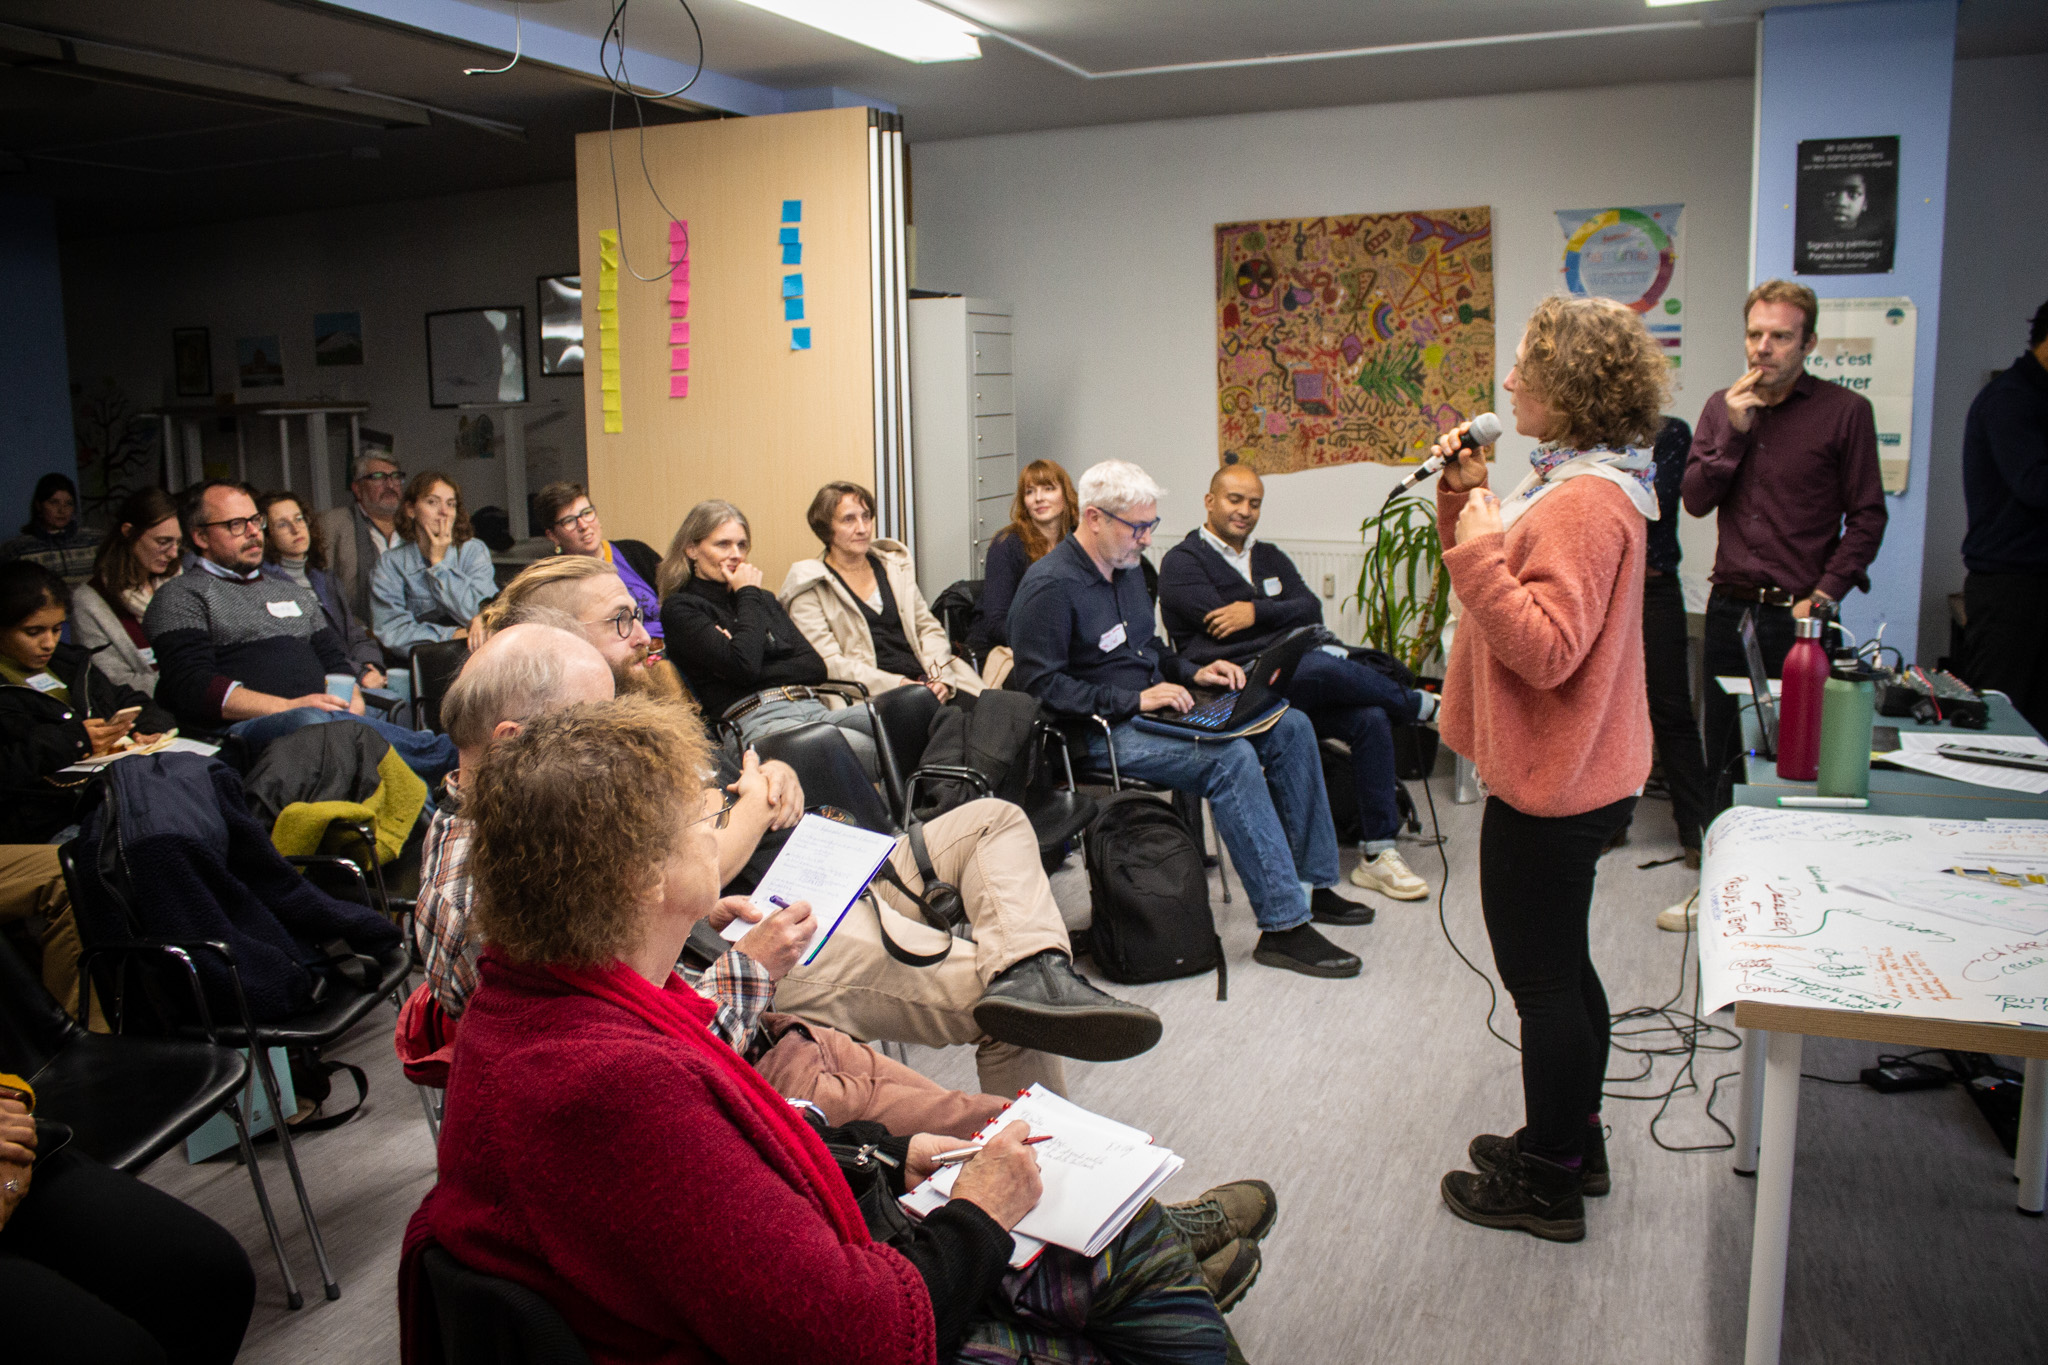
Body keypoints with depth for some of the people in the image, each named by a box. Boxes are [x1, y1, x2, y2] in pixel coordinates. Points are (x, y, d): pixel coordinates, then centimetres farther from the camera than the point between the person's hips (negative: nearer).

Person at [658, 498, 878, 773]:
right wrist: (748, 596, 4)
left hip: (816, 708, 7)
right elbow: (743, 666, -10)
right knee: (862, 749, -36)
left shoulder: (764, 598, 28)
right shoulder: (681, 608, 8)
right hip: (757, 719, -6)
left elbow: (816, 667, 16)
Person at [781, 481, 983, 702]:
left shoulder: (895, 566, 21)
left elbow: (929, 628, 19)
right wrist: (897, 684, -17)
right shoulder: (809, 589, 4)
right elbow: (829, 663, -6)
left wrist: (940, 676, -2)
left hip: (924, 682, 6)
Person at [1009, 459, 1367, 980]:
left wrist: (1192, 673, 7)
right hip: (1103, 733, -10)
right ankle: (1283, 927, -23)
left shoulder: (1126, 569, 14)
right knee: (1231, 758, -29)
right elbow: (1039, 684, -21)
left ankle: (1313, 884, 7)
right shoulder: (1050, 586, -15)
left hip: (1151, 708, 10)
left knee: (1290, 728, 0)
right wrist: (1135, 700, -22)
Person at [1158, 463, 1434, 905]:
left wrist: (1257, 612, -9)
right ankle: (1415, 703, -4)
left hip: (1298, 683, 7)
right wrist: (1280, 615, -2)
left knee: (1370, 718, -19)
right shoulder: (1182, 562, 5)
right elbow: (1220, 626, -11)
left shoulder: (1270, 558, 25)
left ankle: (1376, 854, -12)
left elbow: (1311, 610, 7)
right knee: (1321, 665, -33)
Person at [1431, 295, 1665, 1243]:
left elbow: (1546, 649, -28)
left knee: (1542, 978, 2)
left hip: (1549, 786, -11)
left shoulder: (1585, 503, -22)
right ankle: (1572, 1141, 37)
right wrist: (1467, 498, 6)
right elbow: (1514, 589, 16)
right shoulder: (1578, 483, 11)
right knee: (1561, 968, 21)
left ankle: (1548, 1185, 17)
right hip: (1572, 775, 11)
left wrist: (1479, 548, -26)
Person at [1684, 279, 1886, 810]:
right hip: (1728, 608, 4)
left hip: (1797, 616, -4)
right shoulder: (1722, 407, 9)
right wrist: (1734, 432, -9)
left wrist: (1823, 597, -13)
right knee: (1721, 756, 12)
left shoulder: (1846, 411, -4)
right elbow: (1695, 500, 2)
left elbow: (1867, 517, -4)